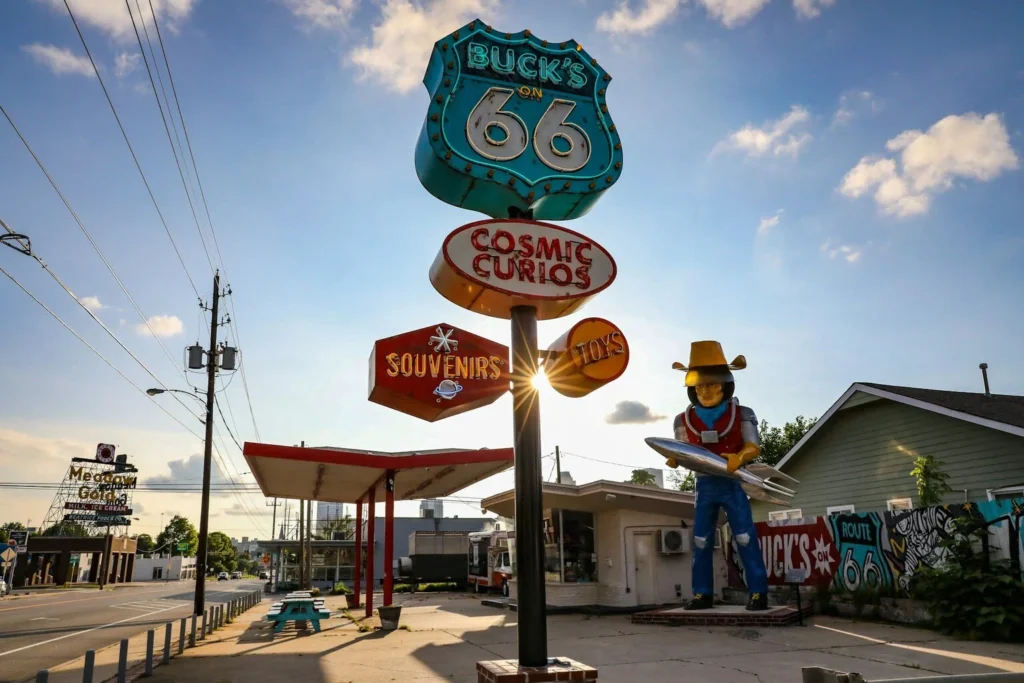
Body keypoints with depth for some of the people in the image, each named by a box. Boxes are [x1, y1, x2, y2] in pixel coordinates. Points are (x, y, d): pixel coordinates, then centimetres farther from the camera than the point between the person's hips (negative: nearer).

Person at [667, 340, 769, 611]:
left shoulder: (742, 414, -3)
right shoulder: (684, 419, 4)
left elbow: (754, 446, -9)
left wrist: (739, 457, -30)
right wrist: (675, 459, -20)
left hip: (733, 482, -3)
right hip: (705, 485, 3)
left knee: (745, 537, -4)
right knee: (701, 541, 5)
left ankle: (758, 592, 4)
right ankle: (703, 594, 13)